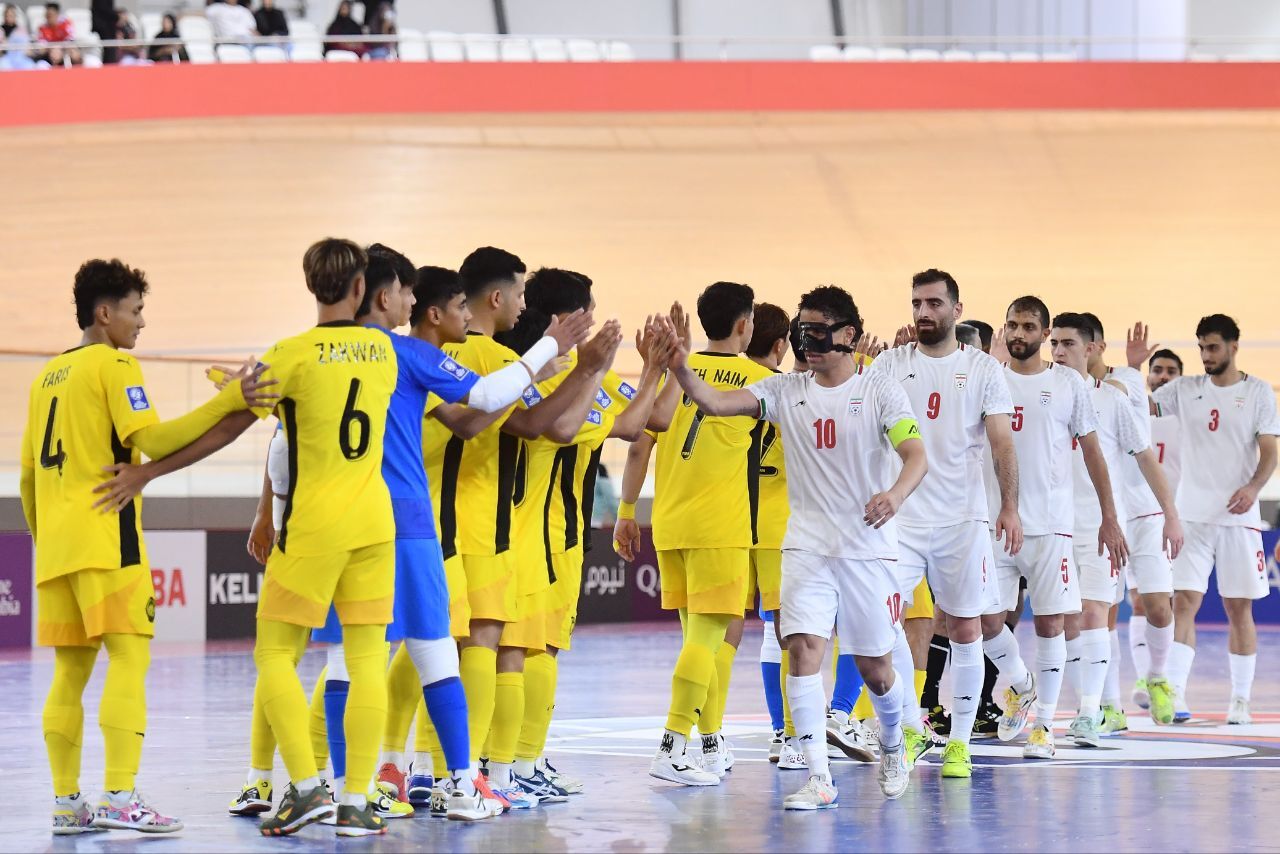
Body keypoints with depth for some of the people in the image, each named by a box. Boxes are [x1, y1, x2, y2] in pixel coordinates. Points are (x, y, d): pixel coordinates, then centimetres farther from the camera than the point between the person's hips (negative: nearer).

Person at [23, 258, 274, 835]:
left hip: (54, 543, 8)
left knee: (70, 669, 8)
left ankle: (65, 802, 6)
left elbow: (29, 474, 22)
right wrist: (229, 400, -15)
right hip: (105, 535, -8)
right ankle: (119, 796, -20)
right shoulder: (115, 365, -4)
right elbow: (154, 439, -15)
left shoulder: (47, 376, 20)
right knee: (129, 656, -11)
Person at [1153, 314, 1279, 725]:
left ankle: (1240, 701, 10)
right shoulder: (1184, 390, 7)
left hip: (1238, 516, -1)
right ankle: (1175, 694, -12)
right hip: (1192, 515, 1)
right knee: (1183, 602, -8)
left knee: (1239, 609, 4)